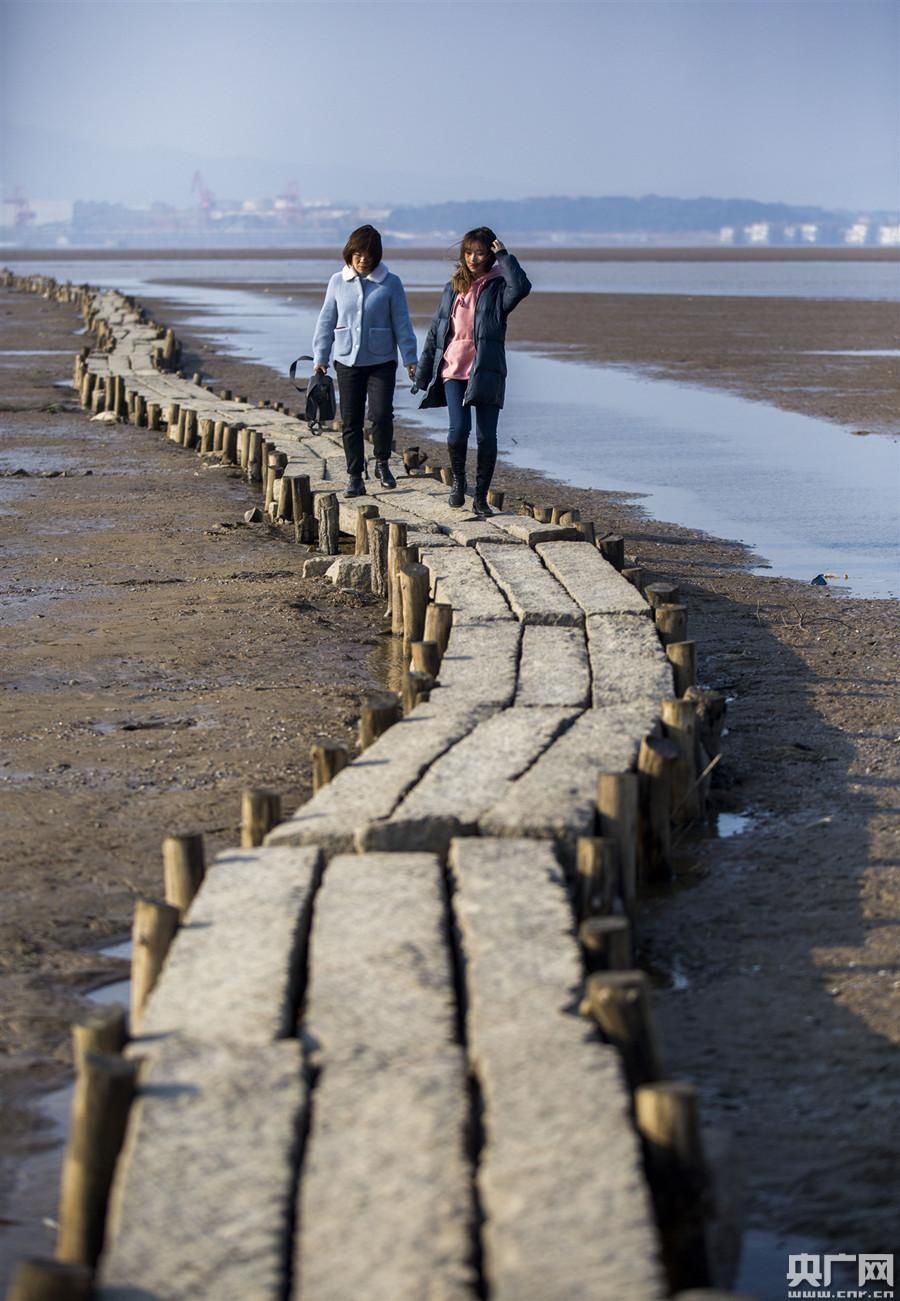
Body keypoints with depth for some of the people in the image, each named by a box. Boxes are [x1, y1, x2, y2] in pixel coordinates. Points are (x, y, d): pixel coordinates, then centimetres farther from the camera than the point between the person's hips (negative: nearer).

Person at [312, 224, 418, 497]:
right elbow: (326, 321, 9)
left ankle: (382, 463, 11)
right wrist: (320, 357, 6)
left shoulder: (390, 283, -2)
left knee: (381, 415, -14)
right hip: (347, 362, 2)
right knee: (351, 422, 3)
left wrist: (410, 358, -4)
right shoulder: (338, 282, 4)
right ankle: (354, 477, 11)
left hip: (381, 362, -2)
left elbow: (401, 323, 0)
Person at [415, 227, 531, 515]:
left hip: (486, 373, -2)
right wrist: (423, 372, 14)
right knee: (459, 428, -14)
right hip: (453, 370, 2)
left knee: (486, 436, -2)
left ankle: (481, 496, 11)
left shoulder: (496, 287, 1)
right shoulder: (452, 288, 12)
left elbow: (521, 288, -24)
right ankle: (458, 480, 11)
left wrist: (504, 256, -16)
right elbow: (436, 331, 16)